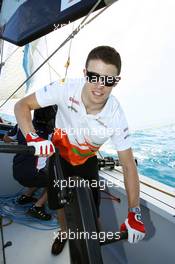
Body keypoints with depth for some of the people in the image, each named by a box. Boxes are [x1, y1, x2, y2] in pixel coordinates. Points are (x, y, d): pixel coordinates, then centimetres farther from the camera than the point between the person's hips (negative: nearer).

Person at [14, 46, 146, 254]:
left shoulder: (116, 117, -31)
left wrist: (134, 214, -25)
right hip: (58, 154, 1)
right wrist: (32, 136, -42)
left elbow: (128, 165, -23)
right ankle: (64, 232, 50)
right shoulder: (66, 89, -32)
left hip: (87, 160, 0)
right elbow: (22, 105, -22)